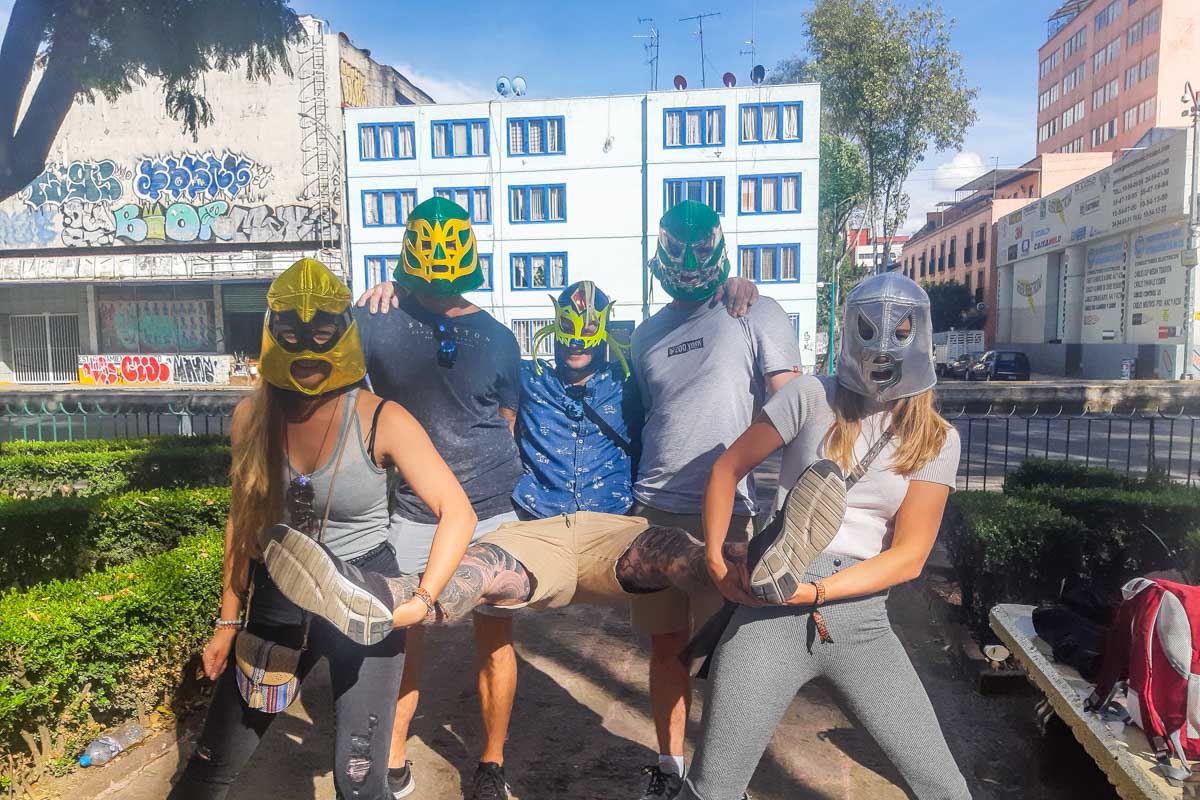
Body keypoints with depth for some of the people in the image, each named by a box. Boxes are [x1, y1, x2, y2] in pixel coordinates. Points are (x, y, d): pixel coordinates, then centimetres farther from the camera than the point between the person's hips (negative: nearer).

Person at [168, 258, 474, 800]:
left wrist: (422, 599, -28)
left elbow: (457, 512, -16)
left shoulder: (380, 421, -17)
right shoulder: (252, 417, -5)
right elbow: (242, 522, 6)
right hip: (278, 601, 4)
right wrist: (228, 621, 11)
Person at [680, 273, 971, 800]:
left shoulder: (937, 440, 4)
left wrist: (814, 590, -14)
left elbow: (908, 556, -2)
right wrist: (716, 558, -6)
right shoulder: (813, 397, -1)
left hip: (860, 615, 2)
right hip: (771, 606, -2)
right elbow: (728, 468, 4)